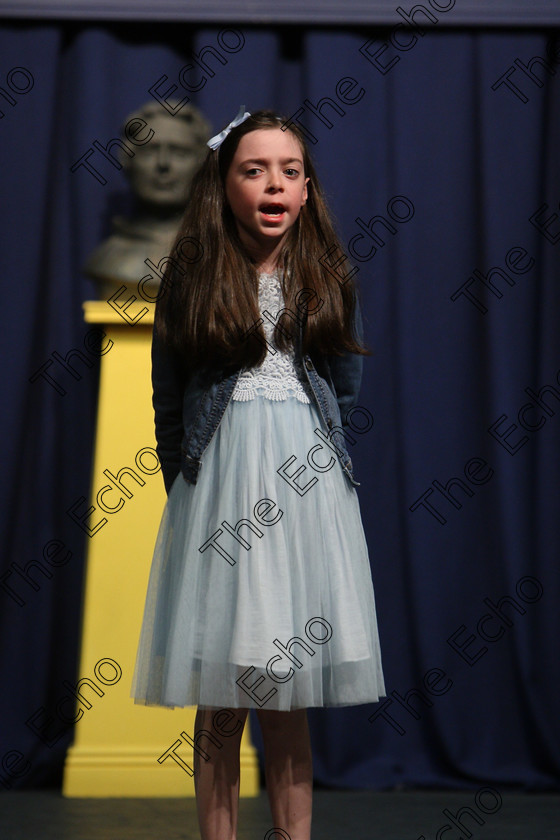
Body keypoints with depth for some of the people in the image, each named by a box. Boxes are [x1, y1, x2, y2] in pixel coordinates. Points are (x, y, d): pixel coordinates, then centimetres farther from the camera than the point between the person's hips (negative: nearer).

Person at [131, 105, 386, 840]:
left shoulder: (329, 284, 8)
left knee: (289, 703, 3)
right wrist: (189, 492, 6)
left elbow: (349, 401, 14)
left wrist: (329, 487, 11)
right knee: (219, 703, 0)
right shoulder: (191, 281, 3)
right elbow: (168, 402, 8)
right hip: (218, 494, -1)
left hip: (308, 496, 1)